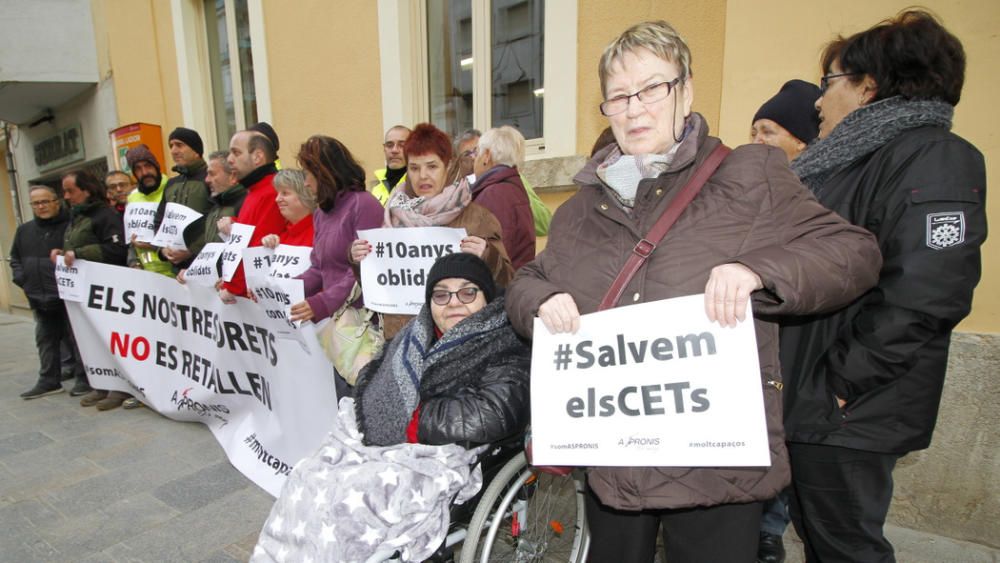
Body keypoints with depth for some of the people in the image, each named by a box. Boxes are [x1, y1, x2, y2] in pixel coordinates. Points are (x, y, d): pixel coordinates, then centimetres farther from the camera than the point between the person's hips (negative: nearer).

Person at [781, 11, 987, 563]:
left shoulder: (934, 157, -14)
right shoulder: (846, 162, 14)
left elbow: (921, 296, -25)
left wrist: (839, 384, -20)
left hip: (847, 415, -8)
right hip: (802, 402, 8)